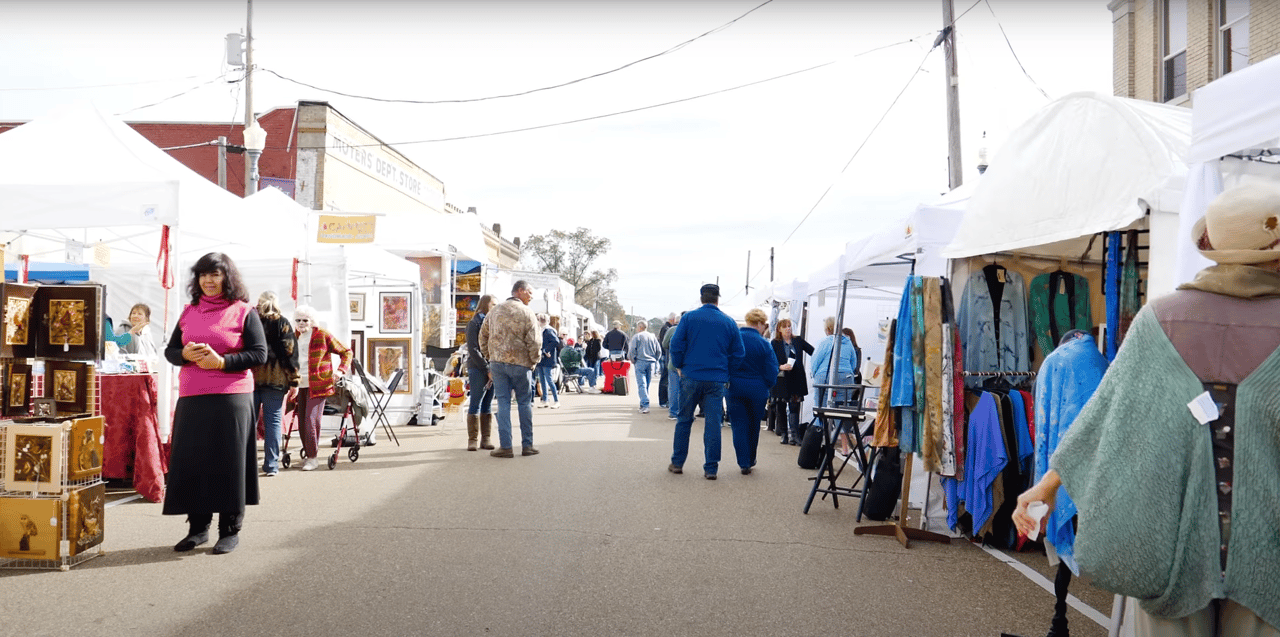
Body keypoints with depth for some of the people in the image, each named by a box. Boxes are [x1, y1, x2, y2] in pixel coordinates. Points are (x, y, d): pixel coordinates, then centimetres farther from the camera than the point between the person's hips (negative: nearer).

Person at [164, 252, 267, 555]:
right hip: (191, 399, 5)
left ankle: (230, 530, 8)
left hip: (231, 398, -5)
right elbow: (169, 350, 17)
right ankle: (198, 527, 18)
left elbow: (259, 353, -4)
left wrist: (221, 362, -15)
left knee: (228, 462, -2)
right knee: (190, 461, 5)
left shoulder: (244, 312, 2)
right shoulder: (189, 312, 16)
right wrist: (185, 354, -6)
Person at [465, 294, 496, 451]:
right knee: (475, 404, -4)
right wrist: (487, 369, -13)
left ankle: (486, 438, 9)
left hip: (492, 369, 6)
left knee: (488, 404, 6)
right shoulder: (474, 323, -2)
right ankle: (472, 439, -1)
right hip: (478, 368, -6)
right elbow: (473, 350, -9)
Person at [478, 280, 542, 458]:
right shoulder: (526, 313, -6)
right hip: (520, 363, -4)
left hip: (497, 362, 4)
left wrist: (489, 357, 21)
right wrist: (535, 360, 6)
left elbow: (483, 335, 16)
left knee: (503, 403, 4)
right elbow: (534, 341, -9)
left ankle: (505, 446, 1)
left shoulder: (495, 311, 12)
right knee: (525, 403, 6)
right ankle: (527, 445, 10)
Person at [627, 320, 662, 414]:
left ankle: (645, 405, -21)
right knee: (647, 384, 13)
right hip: (651, 363, 5)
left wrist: (633, 361, 6)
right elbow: (659, 351, 14)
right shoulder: (653, 337, 14)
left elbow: (632, 351, -7)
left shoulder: (636, 337, -1)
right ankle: (643, 405, 18)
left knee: (641, 385, -9)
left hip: (640, 362, -5)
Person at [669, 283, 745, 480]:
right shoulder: (729, 322, 4)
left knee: (684, 420, 11)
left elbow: (676, 344, -5)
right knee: (713, 422, 3)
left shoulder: (689, 318, -1)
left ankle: (677, 463, 17)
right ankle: (711, 468, 3)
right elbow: (739, 353, 6)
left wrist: (679, 366, 8)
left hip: (691, 377, 0)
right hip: (717, 380, 0)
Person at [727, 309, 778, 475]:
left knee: (739, 426, 5)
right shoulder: (764, 344, -10)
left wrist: (726, 382, 14)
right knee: (753, 426, 16)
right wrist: (765, 388, 10)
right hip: (757, 391, -1)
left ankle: (744, 463, -2)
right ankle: (750, 460, 30)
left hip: (735, 388, 1)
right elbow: (772, 372, -8)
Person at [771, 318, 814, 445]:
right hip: (781, 381, 0)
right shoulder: (775, 343, 1)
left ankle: (794, 435, -7)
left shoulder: (798, 340, 8)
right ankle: (784, 434, 17)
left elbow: (813, 352, 10)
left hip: (797, 380, 1)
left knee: (794, 407, -6)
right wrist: (780, 367, -17)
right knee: (781, 408, 5)